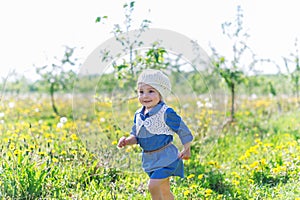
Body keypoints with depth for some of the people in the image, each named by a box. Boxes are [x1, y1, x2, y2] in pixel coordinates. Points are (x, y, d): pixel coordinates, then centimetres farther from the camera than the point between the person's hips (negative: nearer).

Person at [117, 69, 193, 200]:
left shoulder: (166, 113, -17)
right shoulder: (138, 115, 4)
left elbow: (182, 129, -11)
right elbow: (136, 136, 11)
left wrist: (186, 149, -11)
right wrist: (127, 141, -9)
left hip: (166, 157, -7)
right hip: (149, 159, 7)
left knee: (153, 185, -18)